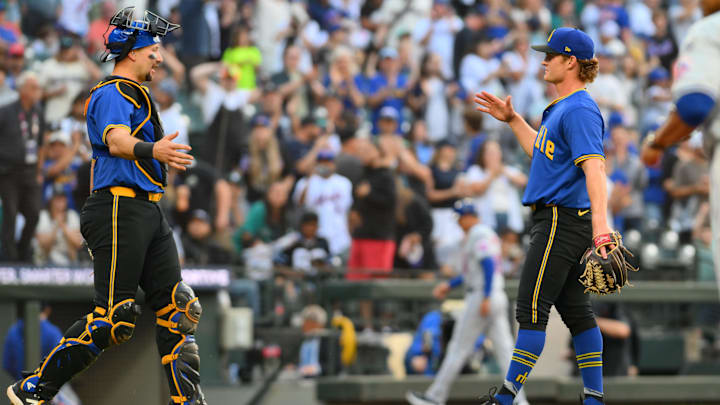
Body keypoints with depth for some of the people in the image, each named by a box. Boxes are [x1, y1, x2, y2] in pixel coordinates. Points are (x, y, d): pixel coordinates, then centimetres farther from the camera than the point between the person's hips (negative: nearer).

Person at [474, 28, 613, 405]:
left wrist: (600, 221, -41)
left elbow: (593, 165, -29)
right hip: (561, 221, 11)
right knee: (575, 309, 10)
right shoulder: (562, 108, 17)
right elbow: (542, 153, 32)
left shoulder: (580, 110, -16)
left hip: (562, 221, -11)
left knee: (531, 308, -9)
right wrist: (512, 120, 30)